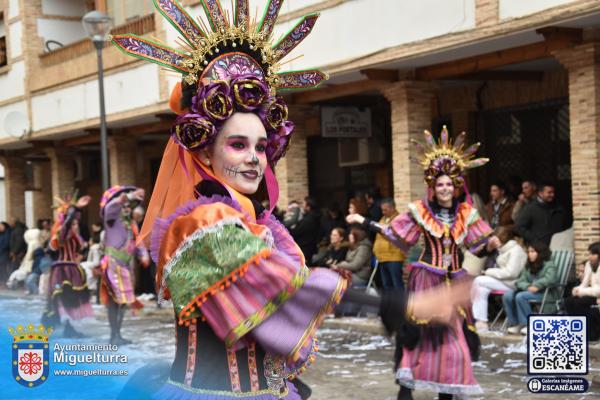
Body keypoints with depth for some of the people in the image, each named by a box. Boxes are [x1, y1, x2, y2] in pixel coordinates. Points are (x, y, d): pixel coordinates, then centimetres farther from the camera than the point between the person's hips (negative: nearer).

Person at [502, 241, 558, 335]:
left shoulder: (549, 265, 0)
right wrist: (528, 287, -13)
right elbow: (521, 280, 9)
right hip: (529, 291, 7)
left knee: (520, 296, -32)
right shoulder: (528, 266, 21)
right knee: (507, 295, -18)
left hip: (545, 293, -7)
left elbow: (550, 279, -20)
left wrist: (536, 286, -27)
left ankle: (527, 324, -22)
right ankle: (514, 323, -13)